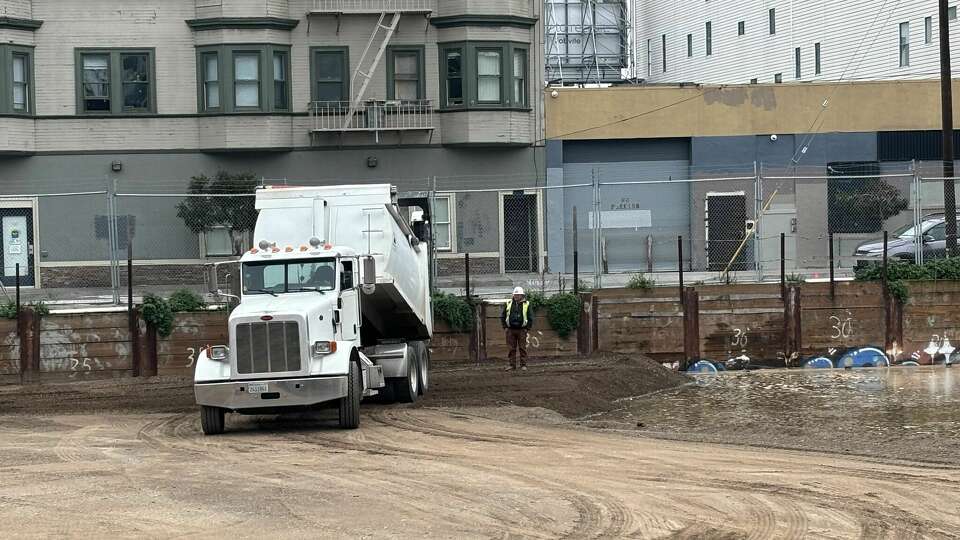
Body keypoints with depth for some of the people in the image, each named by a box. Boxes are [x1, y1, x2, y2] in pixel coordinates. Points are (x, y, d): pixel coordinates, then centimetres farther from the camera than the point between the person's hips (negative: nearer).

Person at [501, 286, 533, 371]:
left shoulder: (526, 304, 4)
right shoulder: (508, 304, 8)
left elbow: (530, 318, 6)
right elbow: (502, 316, 14)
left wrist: (527, 328, -2)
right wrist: (505, 327, 5)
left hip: (522, 330, -2)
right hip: (510, 329, 2)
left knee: (522, 348, -1)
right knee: (511, 348, 1)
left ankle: (523, 365, 3)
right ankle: (512, 365, 6)